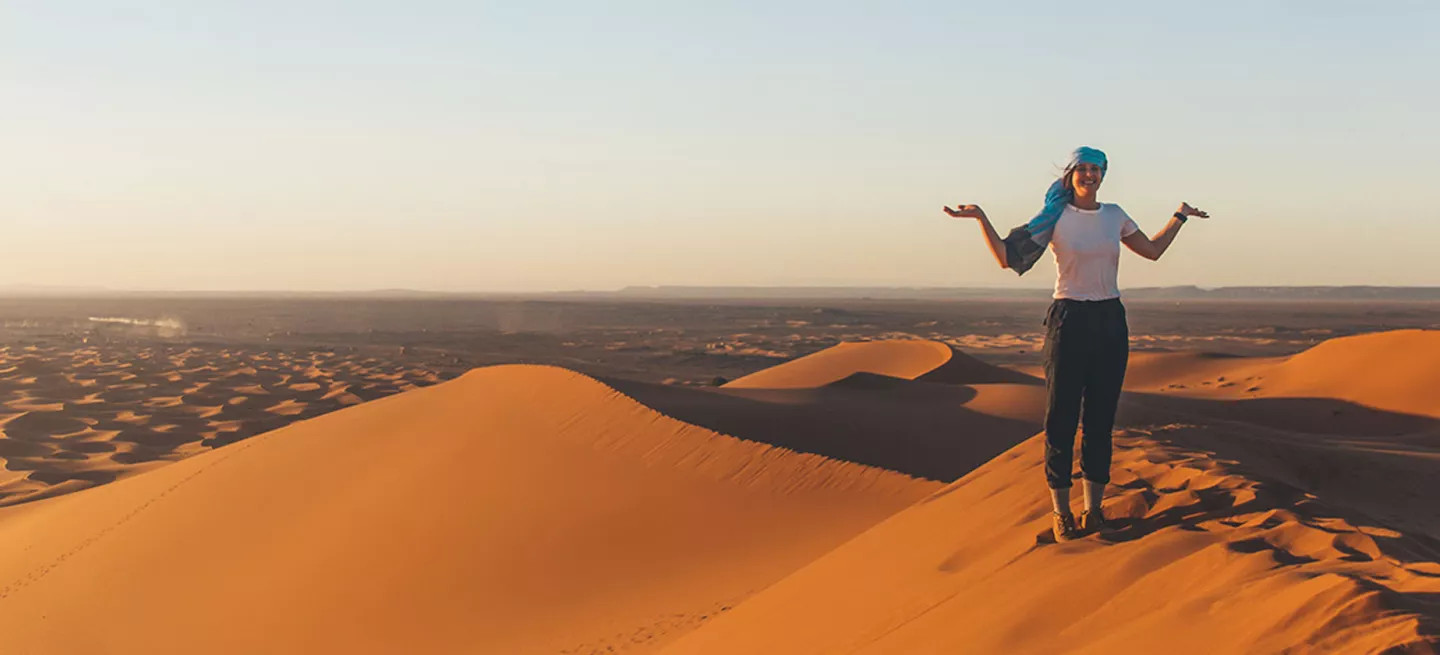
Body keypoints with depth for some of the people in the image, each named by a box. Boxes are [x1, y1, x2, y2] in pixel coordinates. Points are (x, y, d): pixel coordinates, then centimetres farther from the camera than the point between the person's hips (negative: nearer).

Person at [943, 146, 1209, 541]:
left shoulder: (1114, 216, 9)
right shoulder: (1056, 217, -2)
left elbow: (1153, 251, 23)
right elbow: (1007, 257, -6)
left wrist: (1180, 216, 24)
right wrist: (980, 218, -17)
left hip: (1110, 321, 4)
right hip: (1068, 320, -4)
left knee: (1101, 417, 5)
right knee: (1061, 417, -2)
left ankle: (1093, 508, 12)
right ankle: (1061, 512, 4)